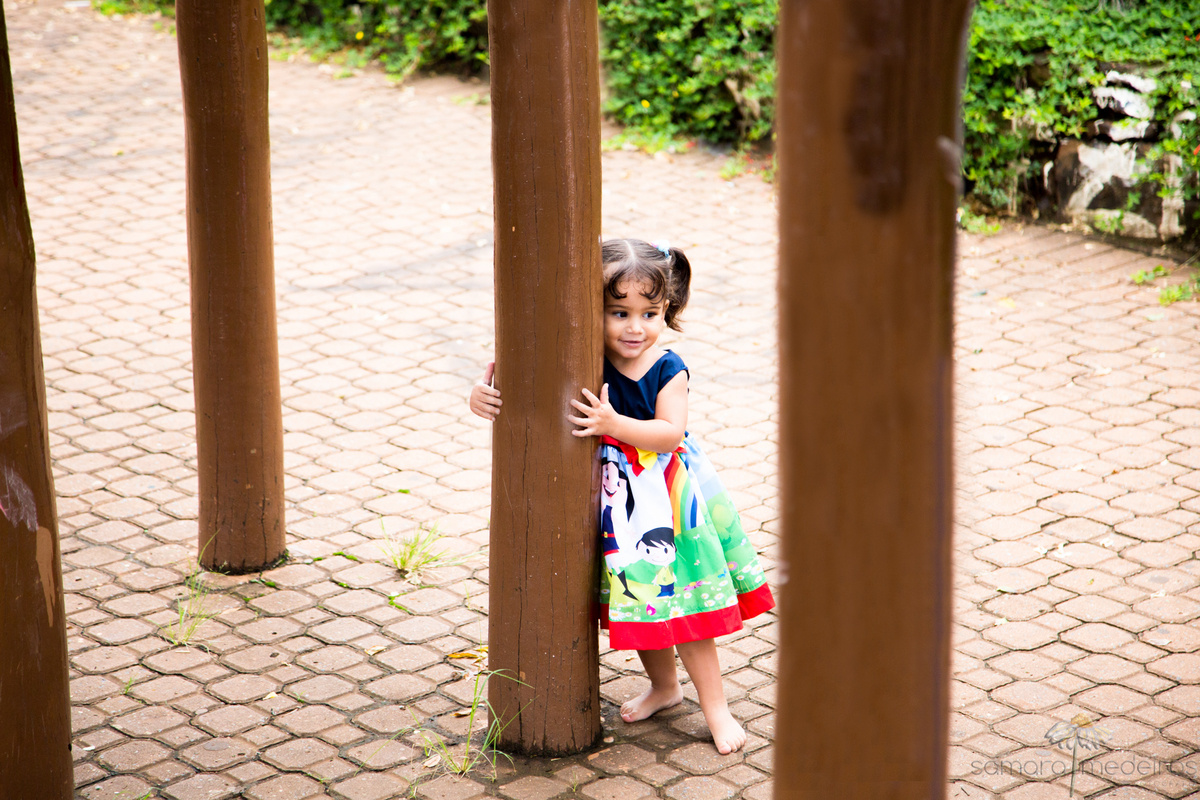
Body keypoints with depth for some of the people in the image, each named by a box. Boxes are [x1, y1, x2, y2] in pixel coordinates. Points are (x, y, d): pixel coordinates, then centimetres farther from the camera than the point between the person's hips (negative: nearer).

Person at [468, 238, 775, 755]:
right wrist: (486, 397, -24)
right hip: (615, 503, 3)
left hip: (665, 502, -3)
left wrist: (614, 424, -37)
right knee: (638, 600, 14)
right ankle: (664, 687, 36)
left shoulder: (668, 370, -14)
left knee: (680, 600, -2)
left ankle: (715, 705, 11)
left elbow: (670, 433, -25)